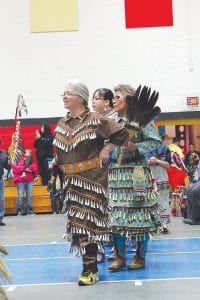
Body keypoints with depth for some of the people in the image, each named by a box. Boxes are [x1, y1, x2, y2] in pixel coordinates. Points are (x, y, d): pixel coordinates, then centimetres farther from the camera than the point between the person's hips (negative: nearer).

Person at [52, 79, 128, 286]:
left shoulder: (95, 120, -8)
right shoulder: (62, 124, 13)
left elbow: (121, 133, -10)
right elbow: (58, 150, 24)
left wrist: (105, 151, -9)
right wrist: (58, 165, 10)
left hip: (92, 178, -7)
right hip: (71, 180, 7)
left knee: (87, 221, -8)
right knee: (77, 222, 7)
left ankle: (90, 269, -1)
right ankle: (90, 262, 19)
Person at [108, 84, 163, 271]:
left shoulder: (141, 119, -2)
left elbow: (156, 142, -8)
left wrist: (136, 147, -19)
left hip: (136, 172, -5)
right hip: (116, 173, 5)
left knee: (139, 214, 0)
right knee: (116, 215, 4)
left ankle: (140, 257, 13)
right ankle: (120, 257, 14)